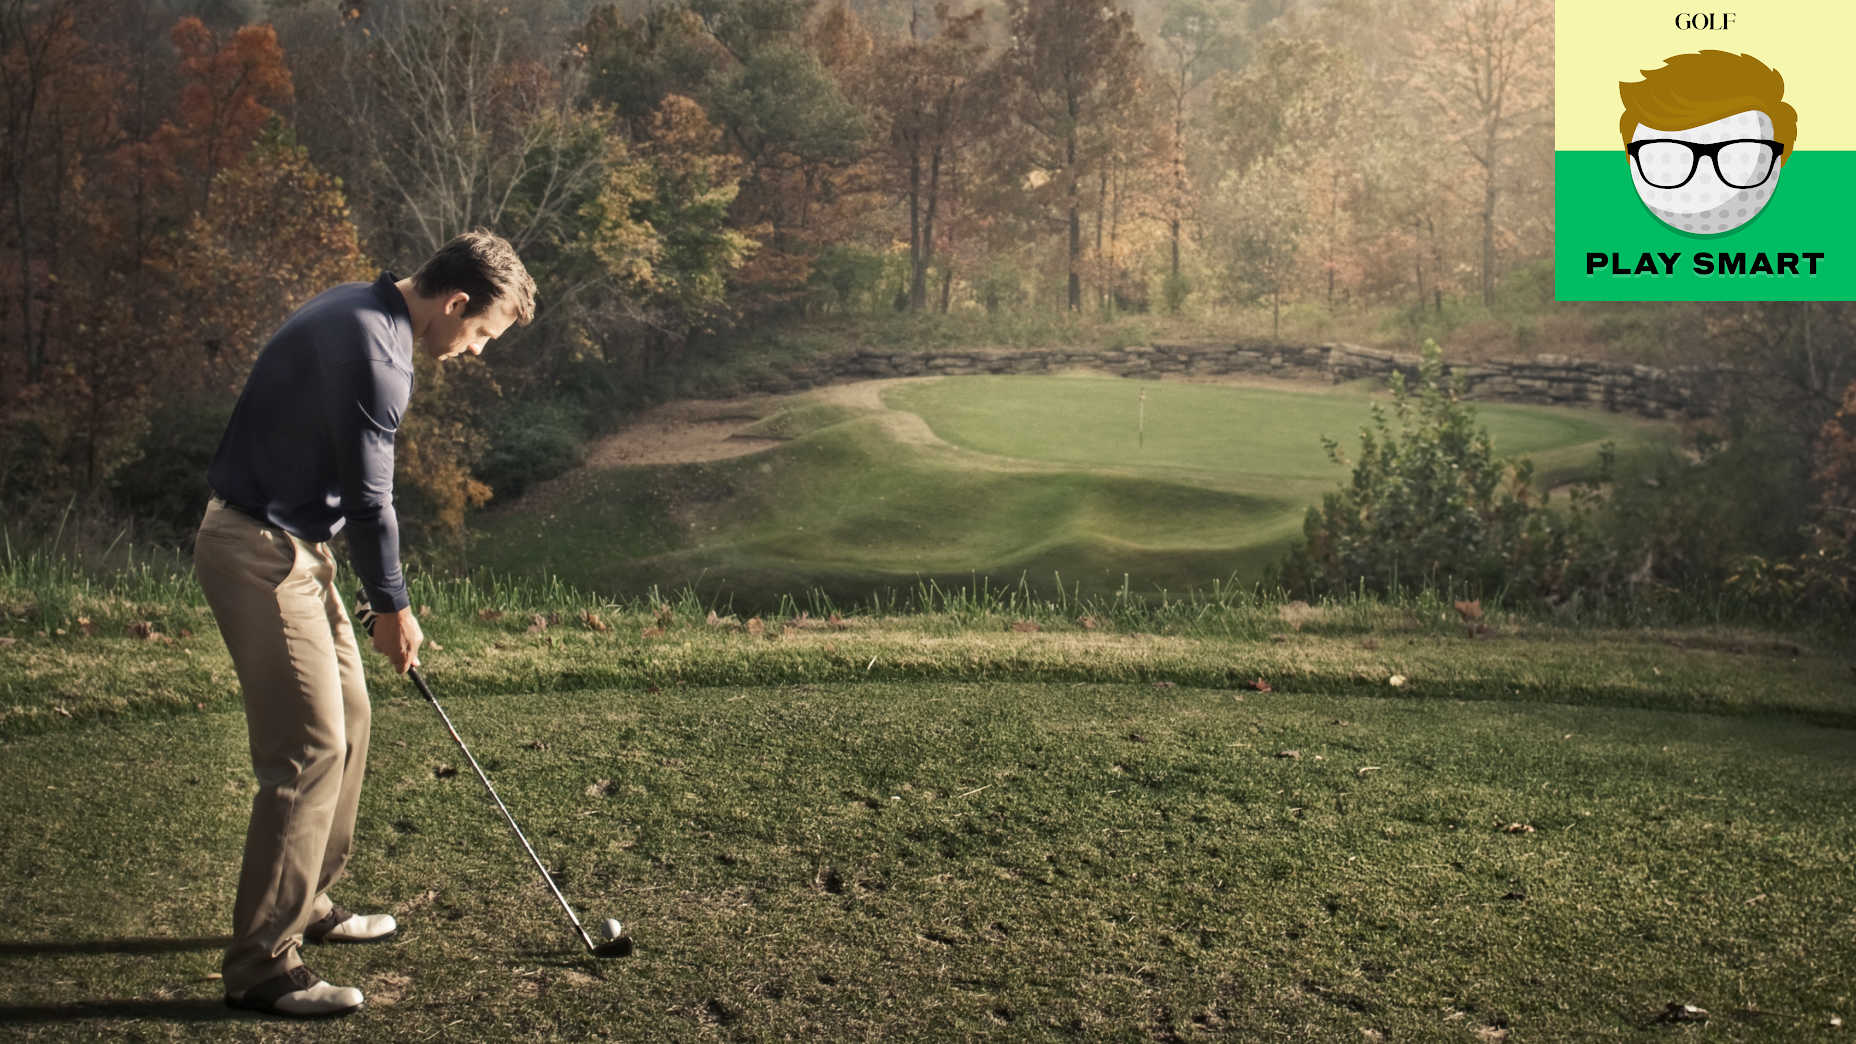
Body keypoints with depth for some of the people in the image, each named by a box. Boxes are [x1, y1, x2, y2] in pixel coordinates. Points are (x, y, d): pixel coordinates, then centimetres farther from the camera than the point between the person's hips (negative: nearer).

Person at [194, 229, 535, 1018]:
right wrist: (392, 605, -3)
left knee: (346, 716, 17)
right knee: (311, 745, -10)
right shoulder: (375, 348, -21)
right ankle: (261, 964, -3)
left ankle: (305, 902, 30)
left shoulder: (360, 314, 11)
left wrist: (382, 595, 15)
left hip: (289, 544, 11)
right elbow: (369, 495, -16)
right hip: (262, 552, -11)